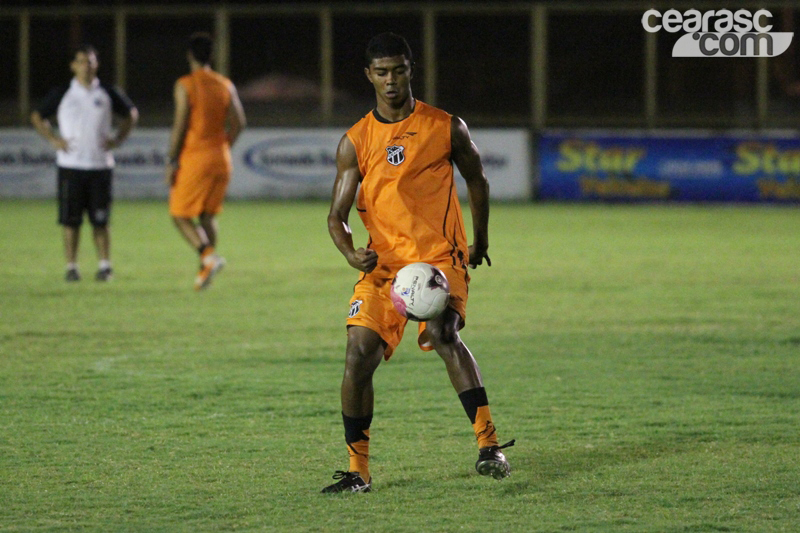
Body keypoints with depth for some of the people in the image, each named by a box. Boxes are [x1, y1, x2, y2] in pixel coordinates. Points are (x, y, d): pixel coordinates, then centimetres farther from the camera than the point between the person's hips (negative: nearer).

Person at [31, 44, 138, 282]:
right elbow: (37, 117, 14)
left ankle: (105, 266, 7)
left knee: (100, 220, 1)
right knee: (71, 220, -2)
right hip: (70, 164, 0)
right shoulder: (62, 94, 3)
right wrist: (53, 139, 2)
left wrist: (117, 139, 7)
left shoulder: (108, 94, 6)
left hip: (101, 163, 0)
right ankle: (71, 266, 5)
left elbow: (131, 114, 20)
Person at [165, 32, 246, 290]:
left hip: (194, 157, -5)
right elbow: (238, 122, 4)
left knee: (180, 214, 2)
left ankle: (209, 254, -19)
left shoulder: (185, 85, -8)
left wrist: (172, 161, -8)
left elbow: (180, 125, -13)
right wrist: (224, 148, 16)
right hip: (221, 158, 6)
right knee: (208, 215, 14)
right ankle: (205, 269, 8)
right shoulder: (225, 85, 7)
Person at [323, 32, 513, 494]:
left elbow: (477, 181, 19)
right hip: (382, 263, 3)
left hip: (441, 256, -3)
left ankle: (489, 444, -27)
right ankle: (358, 470, 2)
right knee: (360, 352, -11)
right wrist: (351, 252, -15)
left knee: (445, 336, -28)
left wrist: (480, 240, 24)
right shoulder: (355, 143, 6)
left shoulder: (446, 128, 3)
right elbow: (337, 215, 5)